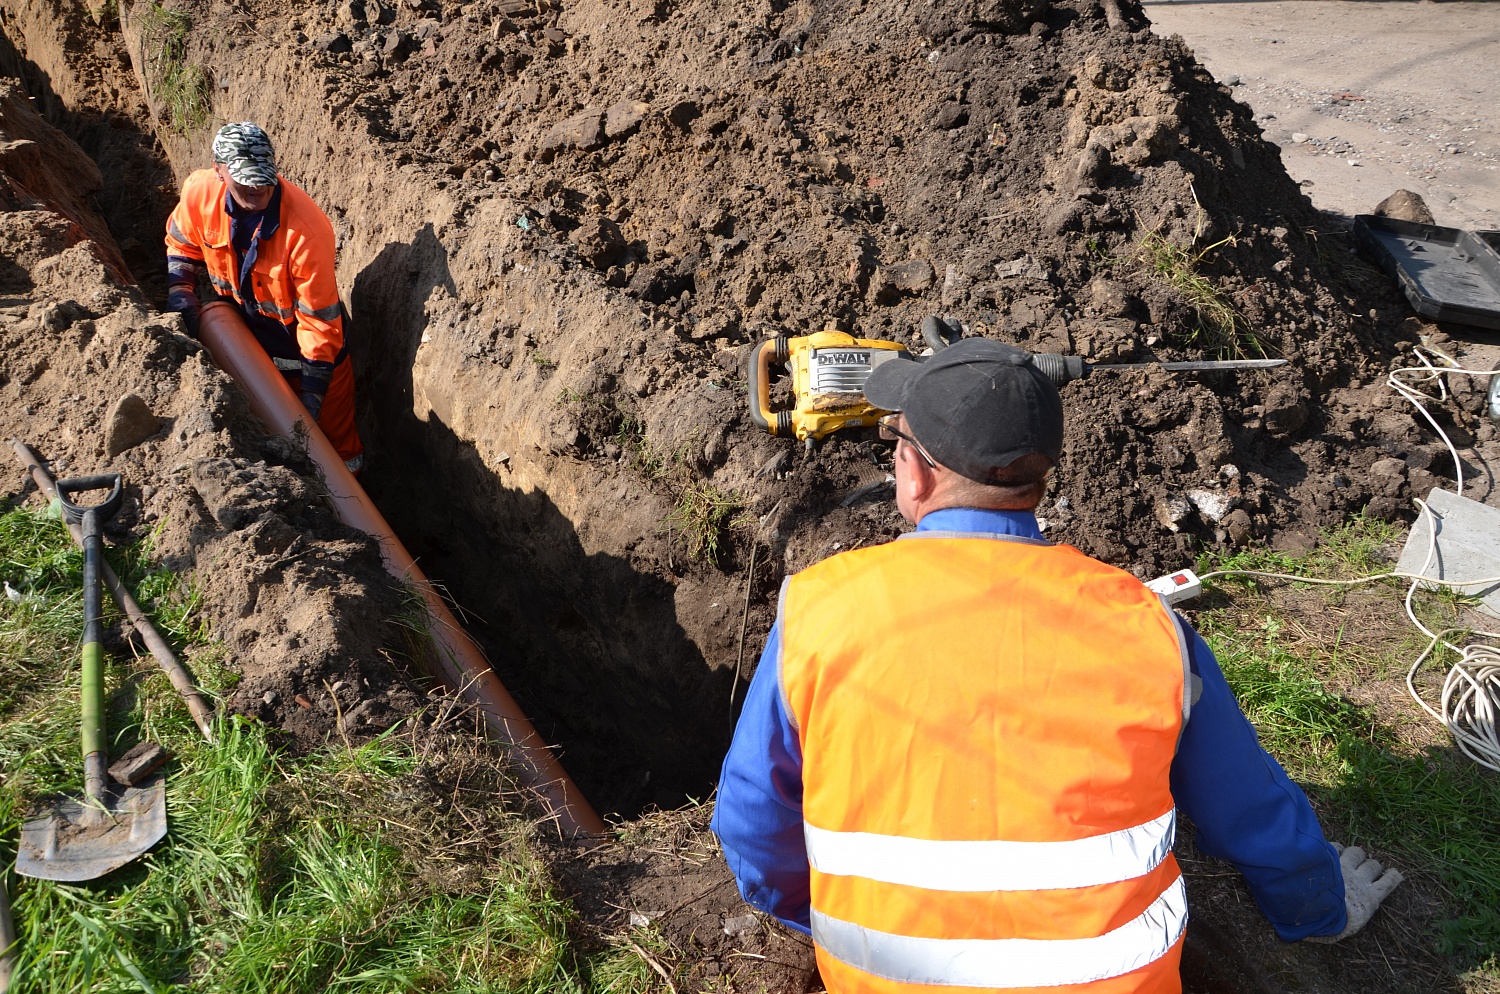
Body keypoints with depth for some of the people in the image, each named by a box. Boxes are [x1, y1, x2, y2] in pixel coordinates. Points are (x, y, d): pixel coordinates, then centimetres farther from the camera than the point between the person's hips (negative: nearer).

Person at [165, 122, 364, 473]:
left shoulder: (307, 230, -35)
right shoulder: (200, 192, -19)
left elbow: (319, 317, -28)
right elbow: (181, 246, 6)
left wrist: (313, 391, -26)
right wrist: (180, 296, -9)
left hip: (303, 342, -5)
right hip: (247, 331, 5)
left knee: (332, 433, 6)